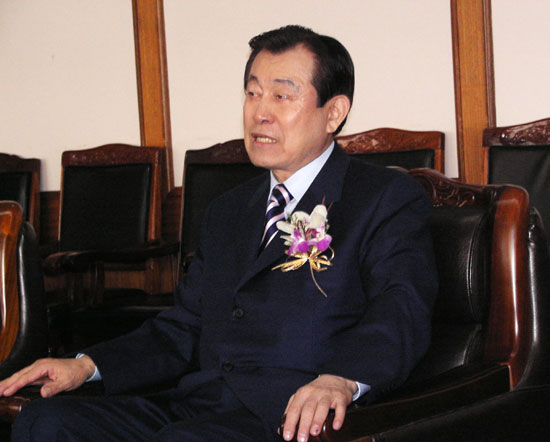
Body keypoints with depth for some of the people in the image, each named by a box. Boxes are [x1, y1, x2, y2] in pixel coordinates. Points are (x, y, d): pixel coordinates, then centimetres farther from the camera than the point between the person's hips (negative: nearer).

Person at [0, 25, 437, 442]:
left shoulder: (388, 198, 4)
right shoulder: (228, 211, 27)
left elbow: (402, 306, -13)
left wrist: (341, 378, -34)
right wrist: (87, 365, 8)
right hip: (196, 406, 6)